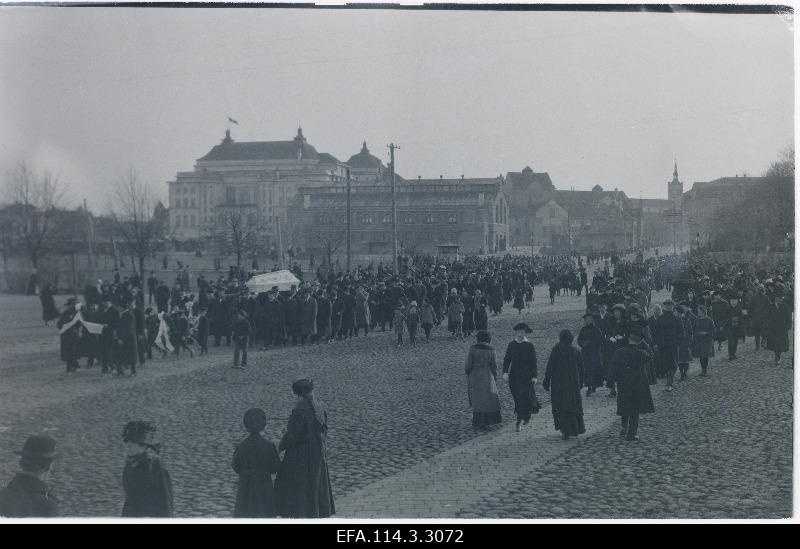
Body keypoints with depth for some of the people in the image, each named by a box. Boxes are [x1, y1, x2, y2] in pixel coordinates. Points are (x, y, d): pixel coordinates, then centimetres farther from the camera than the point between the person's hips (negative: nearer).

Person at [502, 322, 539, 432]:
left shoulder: (529, 346, -3)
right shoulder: (511, 345, 5)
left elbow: (533, 362, -1)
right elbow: (507, 359, 5)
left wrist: (534, 376, -5)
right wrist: (505, 372, -7)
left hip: (526, 376, -4)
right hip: (514, 375, 4)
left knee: (522, 397, -11)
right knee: (517, 397, 11)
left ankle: (519, 421, -10)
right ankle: (526, 416, 34)